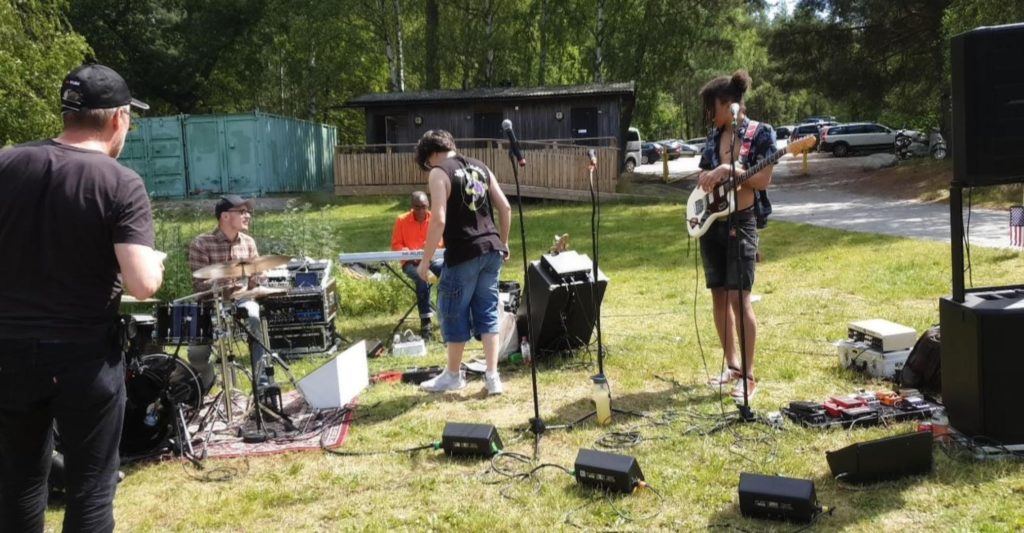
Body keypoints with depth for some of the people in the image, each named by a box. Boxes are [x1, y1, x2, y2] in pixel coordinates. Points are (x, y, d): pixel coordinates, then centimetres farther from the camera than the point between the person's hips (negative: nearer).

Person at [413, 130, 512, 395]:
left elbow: (439, 220, -15)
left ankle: (453, 375, 23)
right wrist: (503, 243, 23)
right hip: (491, 250, 7)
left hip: (464, 254, -6)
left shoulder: (439, 173, -6)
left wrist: (425, 261, -9)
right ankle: (492, 376, 12)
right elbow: (505, 208, 12)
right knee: (488, 312, 12)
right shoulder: (480, 167, 13)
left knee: (454, 313, 9)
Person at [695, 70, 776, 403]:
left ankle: (748, 375, -2)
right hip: (711, 222, 6)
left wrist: (729, 170, -21)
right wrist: (706, 179, -3)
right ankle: (732, 366, 21)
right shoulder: (714, 134, 11)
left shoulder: (760, 133, -6)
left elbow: (764, 180, -12)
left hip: (740, 223, -6)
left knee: (739, 297, -11)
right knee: (719, 296, 9)